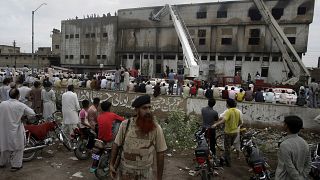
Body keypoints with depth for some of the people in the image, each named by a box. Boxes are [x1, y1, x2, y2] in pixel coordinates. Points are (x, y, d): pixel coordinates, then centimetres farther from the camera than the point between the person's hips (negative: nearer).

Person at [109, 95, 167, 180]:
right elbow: (116, 144, 2)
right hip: (125, 171, 0)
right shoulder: (125, 125, -11)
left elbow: (160, 153, -7)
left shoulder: (156, 128, -13)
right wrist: (111, 164, 2)